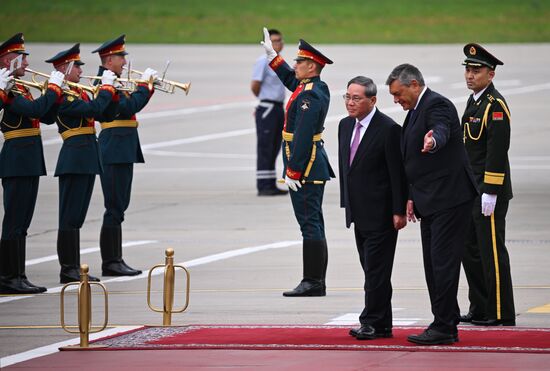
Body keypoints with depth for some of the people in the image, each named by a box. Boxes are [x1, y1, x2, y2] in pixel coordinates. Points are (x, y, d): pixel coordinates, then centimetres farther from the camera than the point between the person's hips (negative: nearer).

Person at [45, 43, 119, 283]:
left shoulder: (78, 92, 16)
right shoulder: (62, 95, -14)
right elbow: (93, 110, -24)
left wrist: (113, 92, 6)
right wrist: (107, 87, -12)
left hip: (87, 159, 10)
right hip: (74, 158, -10)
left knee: (76, 217, 11)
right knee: (70, 216, -6)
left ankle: (74, 268, 15)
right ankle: (68, 270, -4)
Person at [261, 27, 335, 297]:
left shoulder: (310, 96, -19)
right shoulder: (317, 87, 11)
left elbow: (302, 138, -23)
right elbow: (289, 79, 34)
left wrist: (292, 172, -22)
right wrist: (271, 54, 35)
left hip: (305, 168, -11)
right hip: (315, 167, 11)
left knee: (309, 223, -9)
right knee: (313, 224, 12)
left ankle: (312, 282, -9)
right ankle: (316, 282, 16)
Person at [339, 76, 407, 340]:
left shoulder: (389, 130, -14)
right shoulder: (345, 125, 10)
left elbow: (398, 173, -14)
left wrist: (399, 211, -15)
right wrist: (346, 203, 15)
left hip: (380, 213, -8)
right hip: (359, 213, 8)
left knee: (376, 270, -6)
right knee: (371, 269, 11)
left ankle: (372, 323, -2)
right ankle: (382, 325, 15)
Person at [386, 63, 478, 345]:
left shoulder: (437, 105, -12)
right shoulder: (415, 111, 19)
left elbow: (442, 130, -36)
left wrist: (433, 140, -58)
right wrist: (412, 197, 20)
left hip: (449, 199, -10)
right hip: (430, 203, 10)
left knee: (443, 262, -11)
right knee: (433, 265, 11)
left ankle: (443, 328, -10)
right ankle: (445, 325, 16)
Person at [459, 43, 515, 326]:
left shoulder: (495, 106, -14)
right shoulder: (474, 101, 15)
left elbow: (497, 151, -19)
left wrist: (490, 193, -22)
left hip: (490, 193, -10)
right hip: (471, 191, 10)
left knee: (492, 250, -6)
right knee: (471, 250, 12)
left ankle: (501, 313, -1)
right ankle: (480, 309, 19)